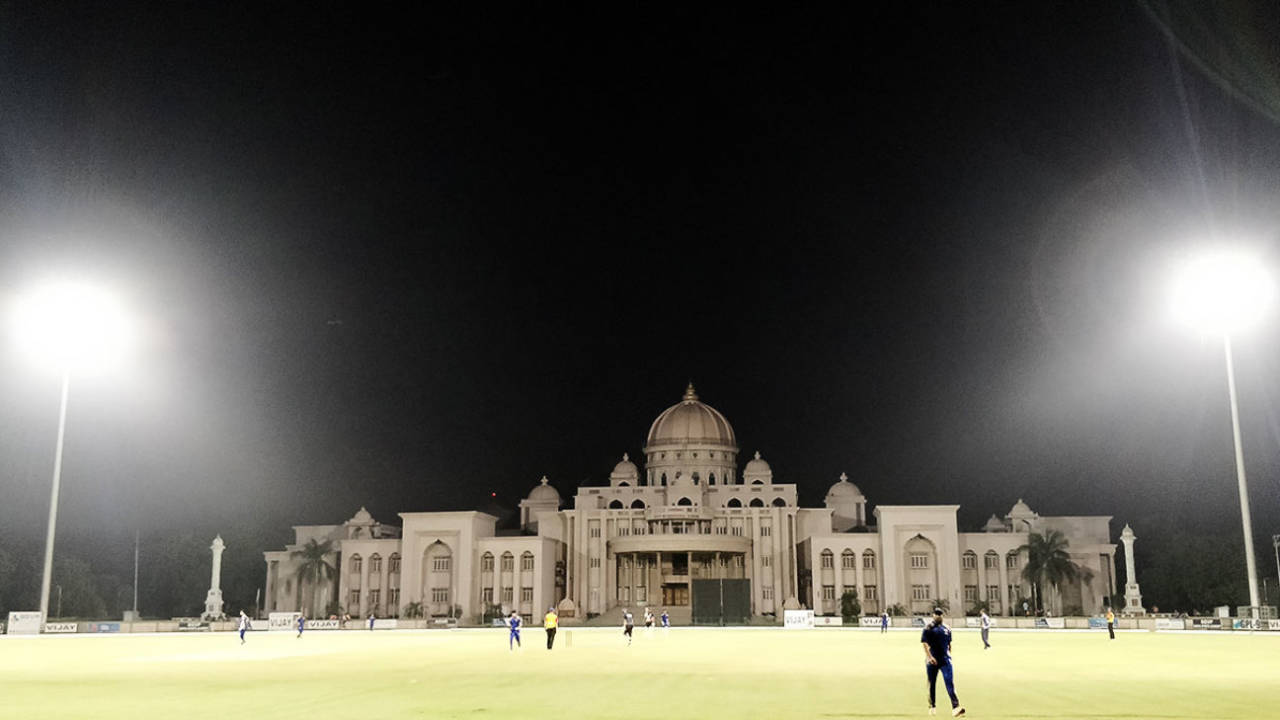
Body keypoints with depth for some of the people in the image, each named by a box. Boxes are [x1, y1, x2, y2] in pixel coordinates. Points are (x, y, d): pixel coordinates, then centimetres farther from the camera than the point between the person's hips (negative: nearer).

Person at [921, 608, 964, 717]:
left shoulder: (947, 628, 11)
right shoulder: (928, 628, -3)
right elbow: (924, 643, -11)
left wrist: (949, 656, 16)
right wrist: (929, 657, -22)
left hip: (945, 660, 2)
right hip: (932, 661, -2)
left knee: (950, 682, -10)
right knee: (932, 683, 7)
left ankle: (955, 707, -19)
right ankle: (932, 707, 22)